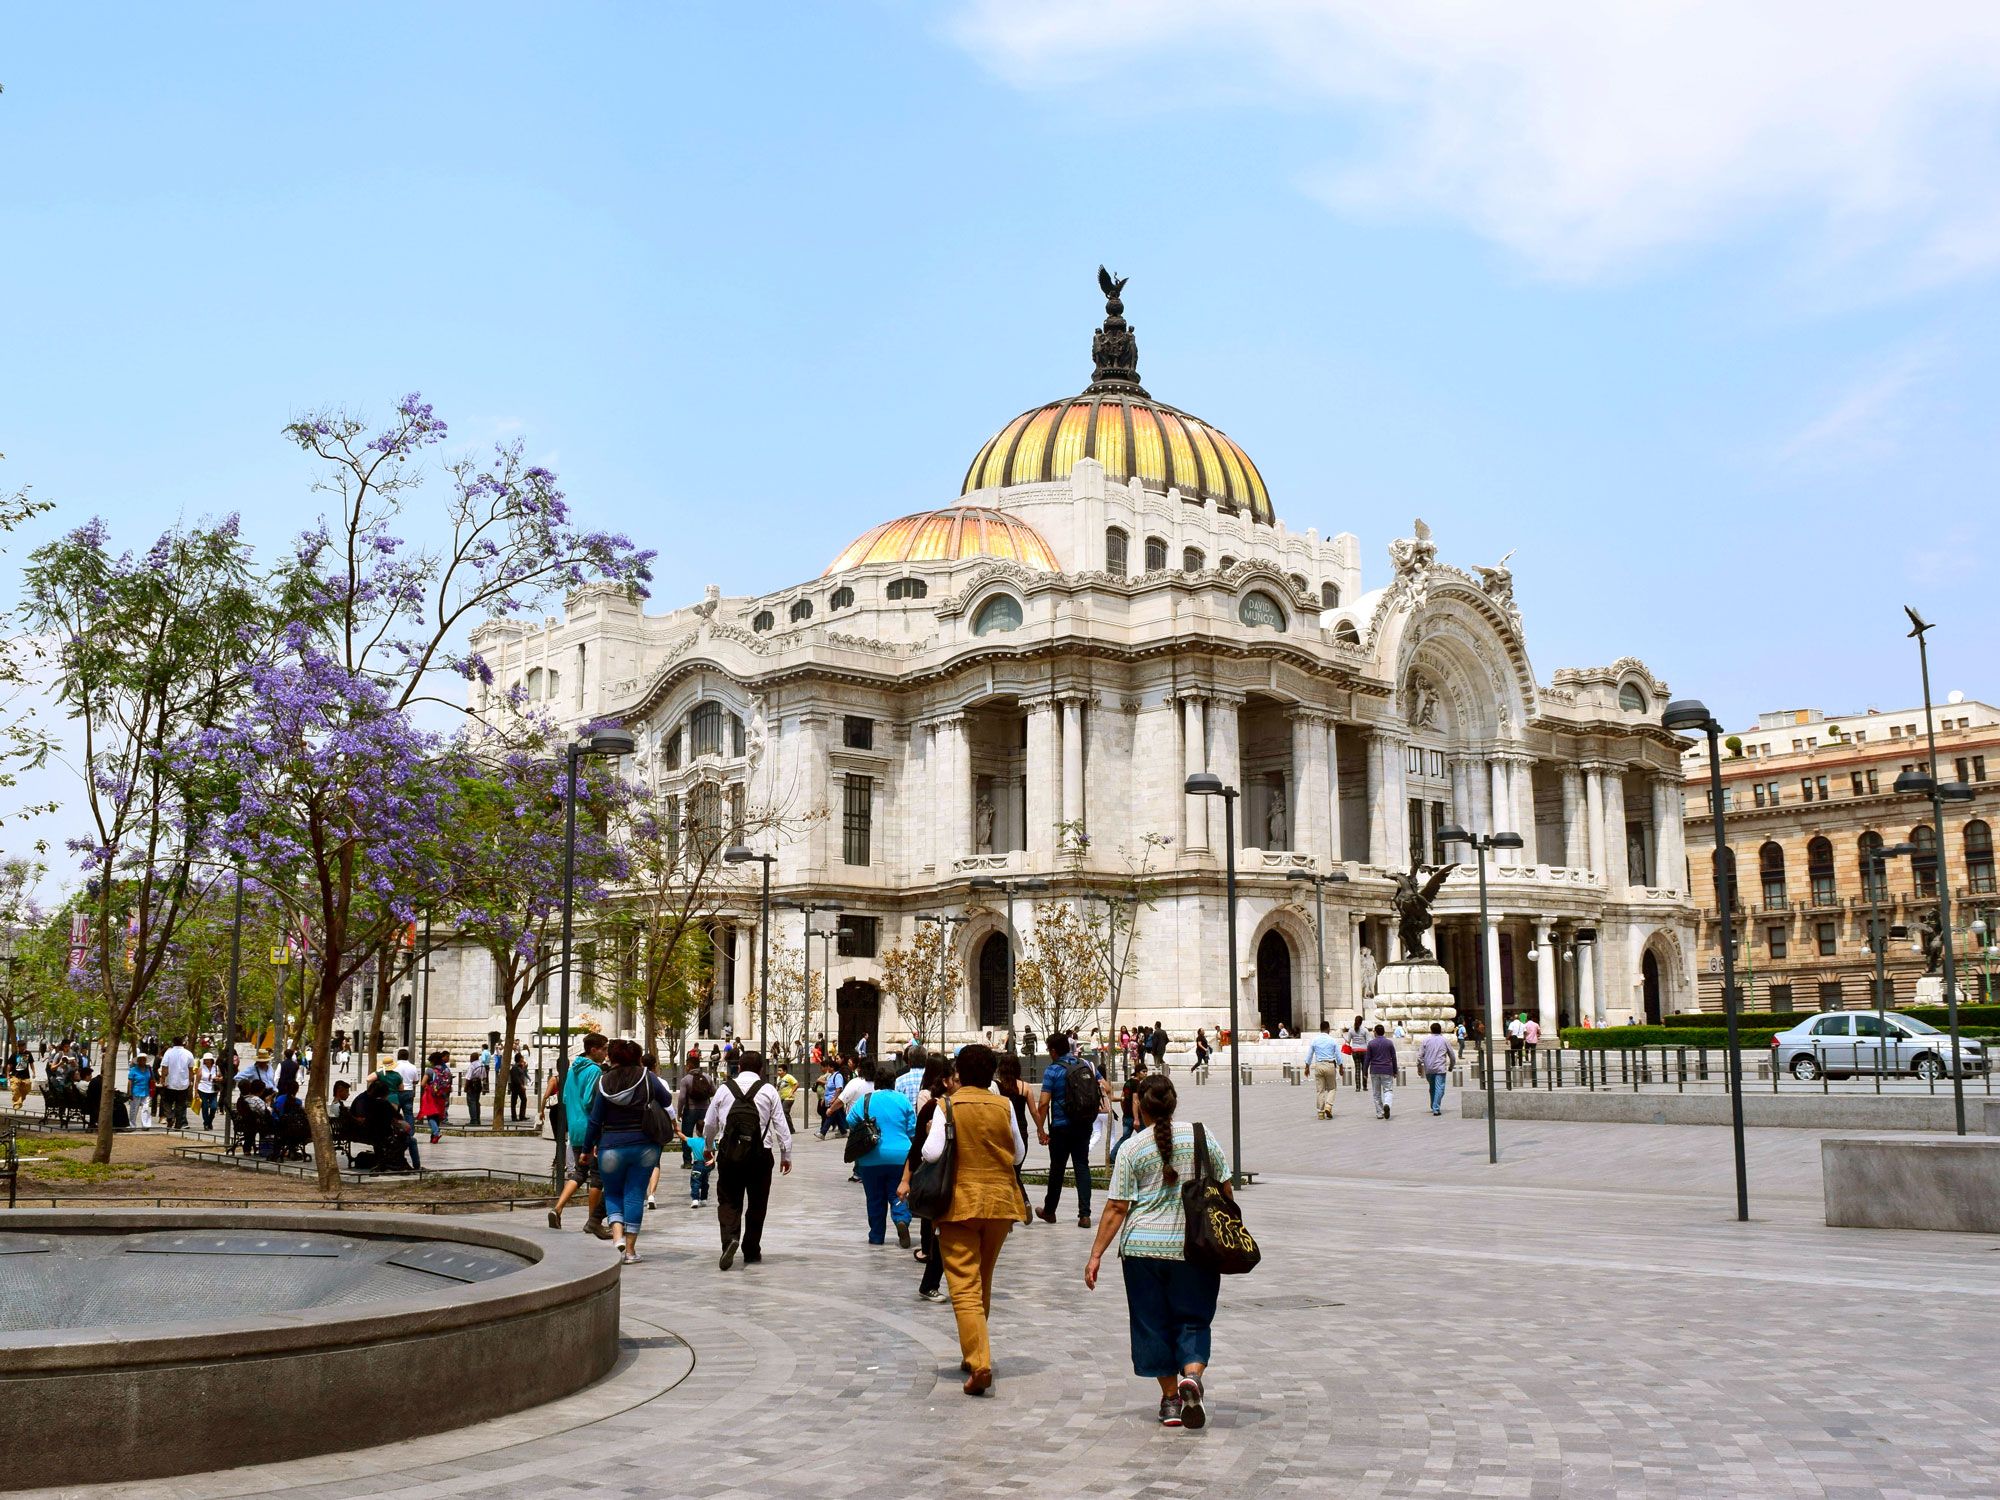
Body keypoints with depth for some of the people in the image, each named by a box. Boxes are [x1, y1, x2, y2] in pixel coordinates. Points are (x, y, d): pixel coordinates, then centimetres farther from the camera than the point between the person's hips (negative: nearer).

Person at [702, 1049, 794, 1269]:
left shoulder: (724, 1089, 5)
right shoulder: (768, 1091, 0)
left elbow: (709, 1123, 11)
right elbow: (781, 1125, 0)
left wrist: (708, 1147, 29)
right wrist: (786, 1154, 10)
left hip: (728, 1153, 1)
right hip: (759, 1154, -1)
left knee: (728, 1201, 7)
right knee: (757, 1204, 12)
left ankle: (729, 1238, -19)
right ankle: (751, 1252, 18)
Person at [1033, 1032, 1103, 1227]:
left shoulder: (1053, 1070, -12)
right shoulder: (1087, 1065, 3)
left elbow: (1043, 1103, -16)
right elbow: (1105, 1088, 7)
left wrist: (1040, 1129, -11)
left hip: (1061, 1127, -4)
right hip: (1085, 1125, 4)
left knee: (1057, 1168, 10)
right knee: (1082, 1166, 6)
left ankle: (1049, 1211, 25)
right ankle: (1084, 1214, -3)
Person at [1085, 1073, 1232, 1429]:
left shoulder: (1132, 1149, -4)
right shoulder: (1201, 1136, 1)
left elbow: (1116, 1208, -6)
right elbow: (1224, 1191, 7)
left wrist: (1096, 1255, -1)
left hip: (1143, 1247, -1)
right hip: (1194, 1247, 1)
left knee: (1153, 1321, 11)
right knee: (1193, 1319, 10)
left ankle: (1170, 1398, 15)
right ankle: (1191, 1376, -15)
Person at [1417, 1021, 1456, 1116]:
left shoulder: (1426, 1040, 4)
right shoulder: (1445, 1041, 5)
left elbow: (1420, 1055, -1)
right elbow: (1452, 1056, 11)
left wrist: (1419, 1066, 8)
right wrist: (1451, 1066, 26)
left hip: (1428, 1069, 2)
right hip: (1440, 1068, -2)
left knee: (1432, 1087, 18)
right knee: (1439, 1088, -5)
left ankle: (1433, 1106, 26)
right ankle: (1436, 1108, -15)